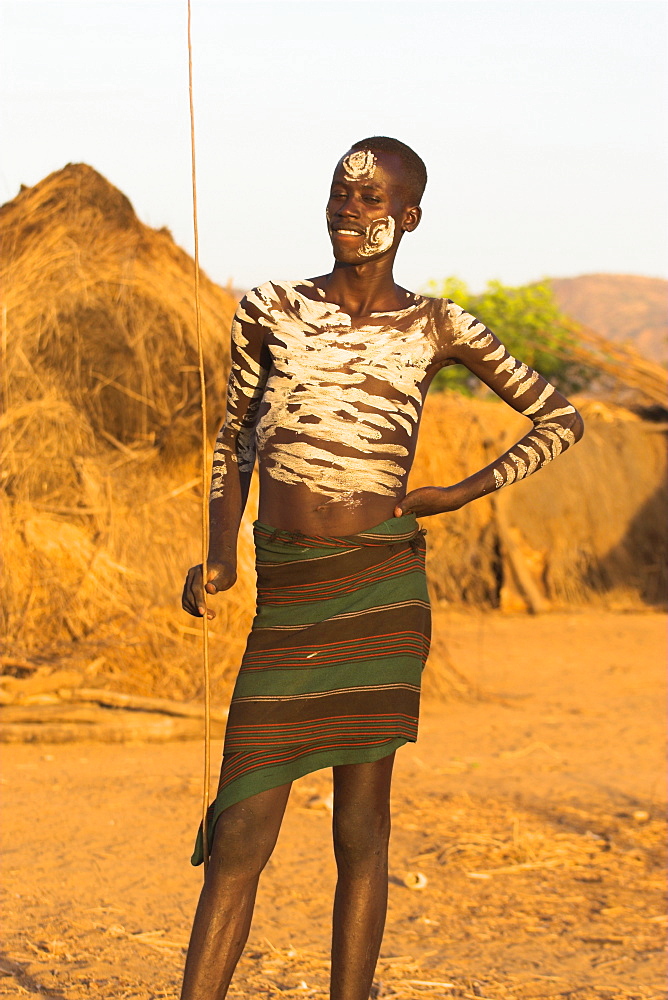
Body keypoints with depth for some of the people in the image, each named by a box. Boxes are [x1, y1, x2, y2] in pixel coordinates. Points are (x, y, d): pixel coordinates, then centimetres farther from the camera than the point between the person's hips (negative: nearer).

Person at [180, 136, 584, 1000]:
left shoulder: (436, 328, 4)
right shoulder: (270, 310, 7)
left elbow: (561, 419, 14)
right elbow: (233, 441, 16)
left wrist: (468, 491, 2)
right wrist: (219, 554, 2)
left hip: (379, 593, -1)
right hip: (285, 598, 1)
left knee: (361, 824, 3)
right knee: (239, 835, -2)